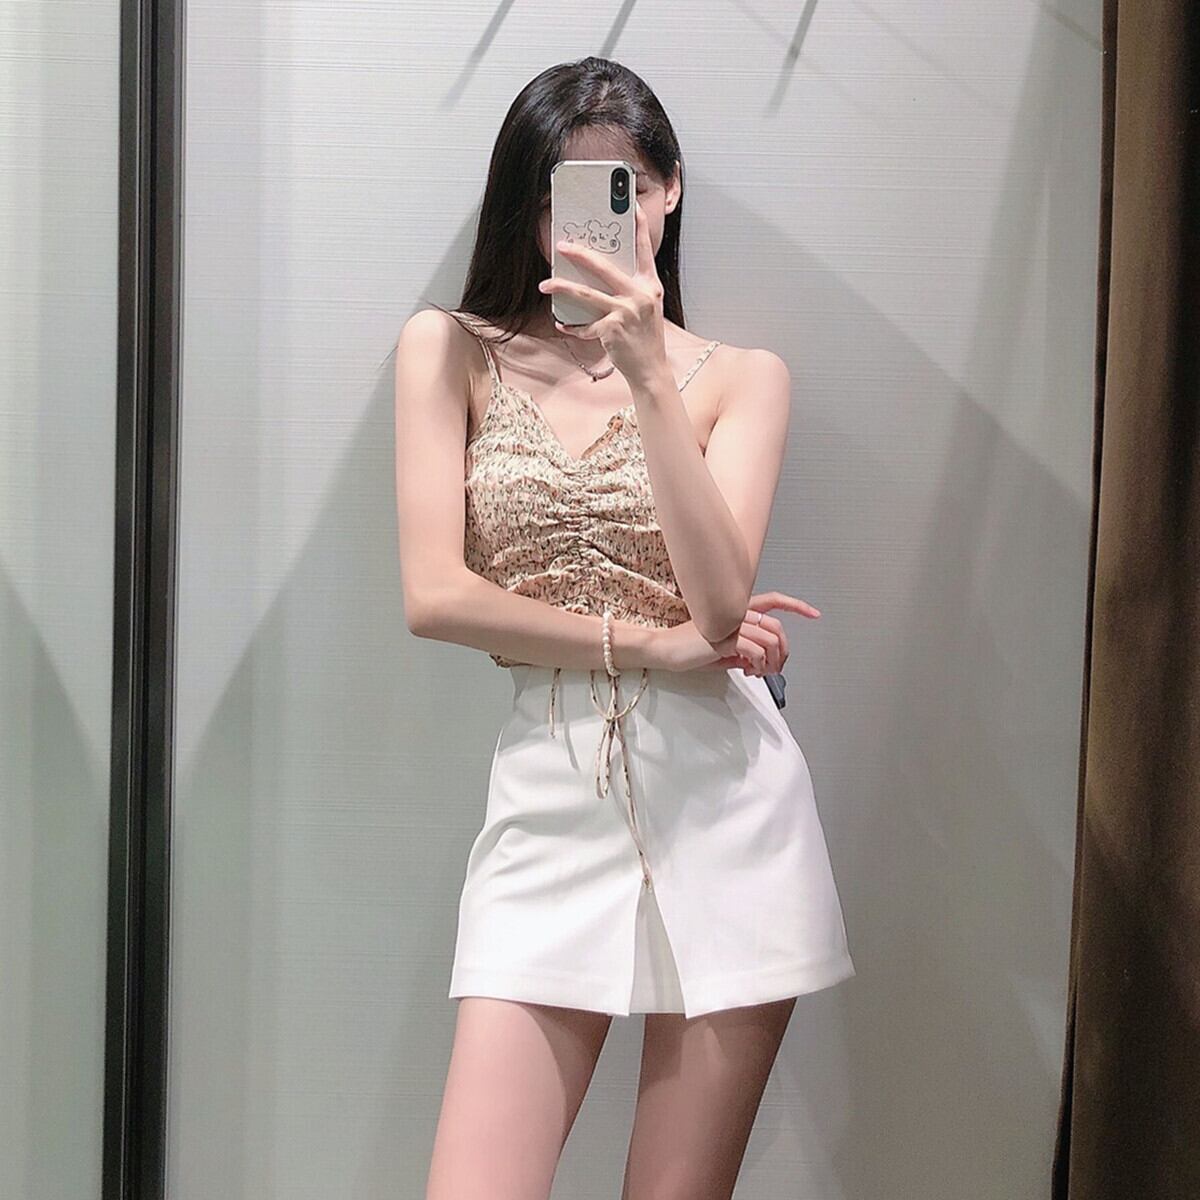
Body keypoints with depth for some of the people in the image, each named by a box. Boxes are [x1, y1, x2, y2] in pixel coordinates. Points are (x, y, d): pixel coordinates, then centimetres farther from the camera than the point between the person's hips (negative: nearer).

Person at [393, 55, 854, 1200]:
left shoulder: (739, 375, 7)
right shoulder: (452, 351, 6)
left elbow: (720, 599, -9)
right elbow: (435, 593, -5)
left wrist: (647, 375, -15)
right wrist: (652, 643, -7)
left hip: (722, 799, 1)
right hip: (551, 803, 0)